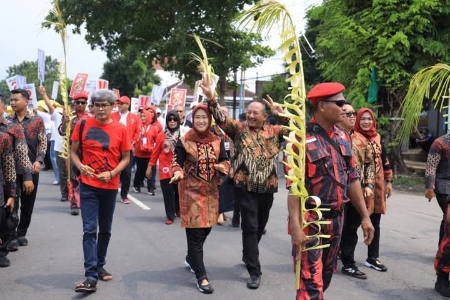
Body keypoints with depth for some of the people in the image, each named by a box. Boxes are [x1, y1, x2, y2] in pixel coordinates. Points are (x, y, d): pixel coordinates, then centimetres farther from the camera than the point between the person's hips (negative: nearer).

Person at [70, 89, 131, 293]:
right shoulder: (83, 125, -3)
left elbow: (126, 158, 2)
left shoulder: (120, 129, -3)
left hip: (110, 186, 2)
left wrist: (111, 173, -14)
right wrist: (80, 166, -17)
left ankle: (100, 266, 33)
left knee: (105, 230, 15)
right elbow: (73, 151, 3)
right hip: (88, 186, -2)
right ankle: (91, 277, -9)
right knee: (89, 230, -8)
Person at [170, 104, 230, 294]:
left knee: (206, 228, 14)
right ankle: (201, 277, 1)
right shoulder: (184, 141, -7)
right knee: (195, 232, -5)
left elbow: (225, 161, 7)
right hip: (191, 191, -5)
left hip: (211, 191, 5)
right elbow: (176, 163, -7)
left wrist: (222, 167, -16)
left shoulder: (217, 141, 5)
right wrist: (178, 173, -29)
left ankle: (191, 258, 42)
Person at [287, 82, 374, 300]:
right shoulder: (302, 139, -15)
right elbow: (293, 186, -18)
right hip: (310, 220, -7)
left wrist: (364, 216, 12)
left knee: (325, 277, 19)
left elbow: (352, 179, 12)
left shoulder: (343, 137, 7)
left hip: (336, 219, 7)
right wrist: (296, 226, -25)